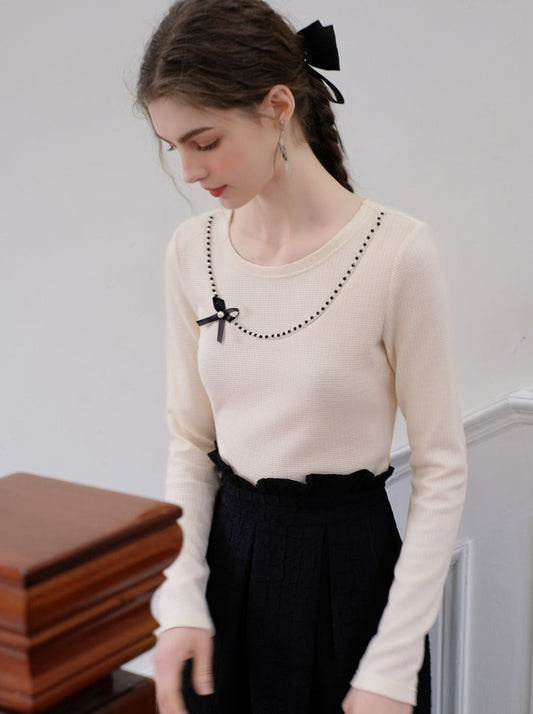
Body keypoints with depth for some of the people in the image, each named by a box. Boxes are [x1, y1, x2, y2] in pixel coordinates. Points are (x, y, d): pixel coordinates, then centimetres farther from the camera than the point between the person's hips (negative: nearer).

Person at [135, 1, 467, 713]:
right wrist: (183, 600, -6)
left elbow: (441, 471, -13)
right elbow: (190, 438, 5)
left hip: (349, 570, -4)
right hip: (228, 556, 5)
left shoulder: (398, 251, -18)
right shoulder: (192, 250, -2)